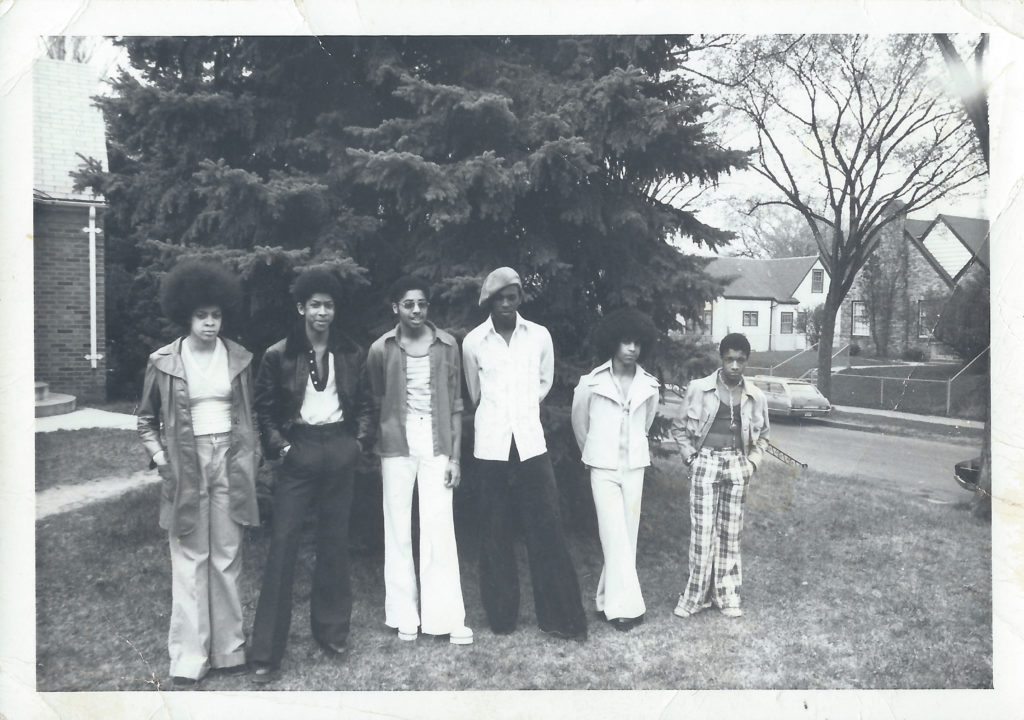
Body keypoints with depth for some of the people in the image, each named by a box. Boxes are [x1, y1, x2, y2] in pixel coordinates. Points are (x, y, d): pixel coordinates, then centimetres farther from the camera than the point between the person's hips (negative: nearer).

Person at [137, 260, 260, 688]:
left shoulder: (239, 359, 4)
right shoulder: (163, 362, -1)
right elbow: (146, 420, 9)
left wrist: (252, 458, 7)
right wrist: (160, 456, -2)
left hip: (230, 461, 2)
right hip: (186, 465, -2)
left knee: (228, 559, 8)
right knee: (189, 562, 1)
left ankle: (228, 650, 18)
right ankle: (187, 660, 9)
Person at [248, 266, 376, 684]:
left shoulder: (352, 355, 6)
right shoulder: (279, 355, -1)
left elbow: (366, 404, 11)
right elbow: (264, 409, 3)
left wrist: (360, 440, -3)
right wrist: (279, 445, -9)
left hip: (340, 452, 2)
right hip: (298, 451, -2)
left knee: (335, 544, 10)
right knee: (282, 546, -5)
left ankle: (331, 631, 25)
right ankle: (266, 652, 2)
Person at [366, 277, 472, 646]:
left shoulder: (447, 345, 0)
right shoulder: (381, 349, -1)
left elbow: (455, 405, 3)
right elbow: (374, 401, 7)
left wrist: (455, 456, 0)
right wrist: (378, 447, 1)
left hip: (436, 445, 0)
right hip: (397, 445, 0)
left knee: (440, 530, -2)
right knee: (398, 531, 6)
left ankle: (446, 616, 6)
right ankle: (404, 614, 16)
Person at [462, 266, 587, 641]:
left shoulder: (540, 336, 2)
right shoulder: (473, 341, -1)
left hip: (531, 444, 1)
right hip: (491, 446, 0)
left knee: (547, 528, -1)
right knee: (495, 532, 6)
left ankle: (560, 616, 8)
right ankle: (501, 615, 18)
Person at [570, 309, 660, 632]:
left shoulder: (649, 385, -1)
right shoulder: (592, 382, -9)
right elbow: (578, 422, 7)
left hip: (634, 468, 3)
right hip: (603, 469, -3)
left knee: (627, 536, 6)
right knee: (616, 536, -7)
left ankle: (608, 598, 18)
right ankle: (625, 605, -3)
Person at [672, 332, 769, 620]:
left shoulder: (755, 397, 4)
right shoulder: (699, 389, -5)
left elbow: (762, 435, 17)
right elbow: (681, 428, 5)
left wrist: (752, 463, 5)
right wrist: (691, 458, -2)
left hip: (736, 465, 3)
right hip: (705, 463, -2)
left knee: (730, 531, 7)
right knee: (703, 530, -4)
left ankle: (727, 594, 19)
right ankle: (696, 594, 8)